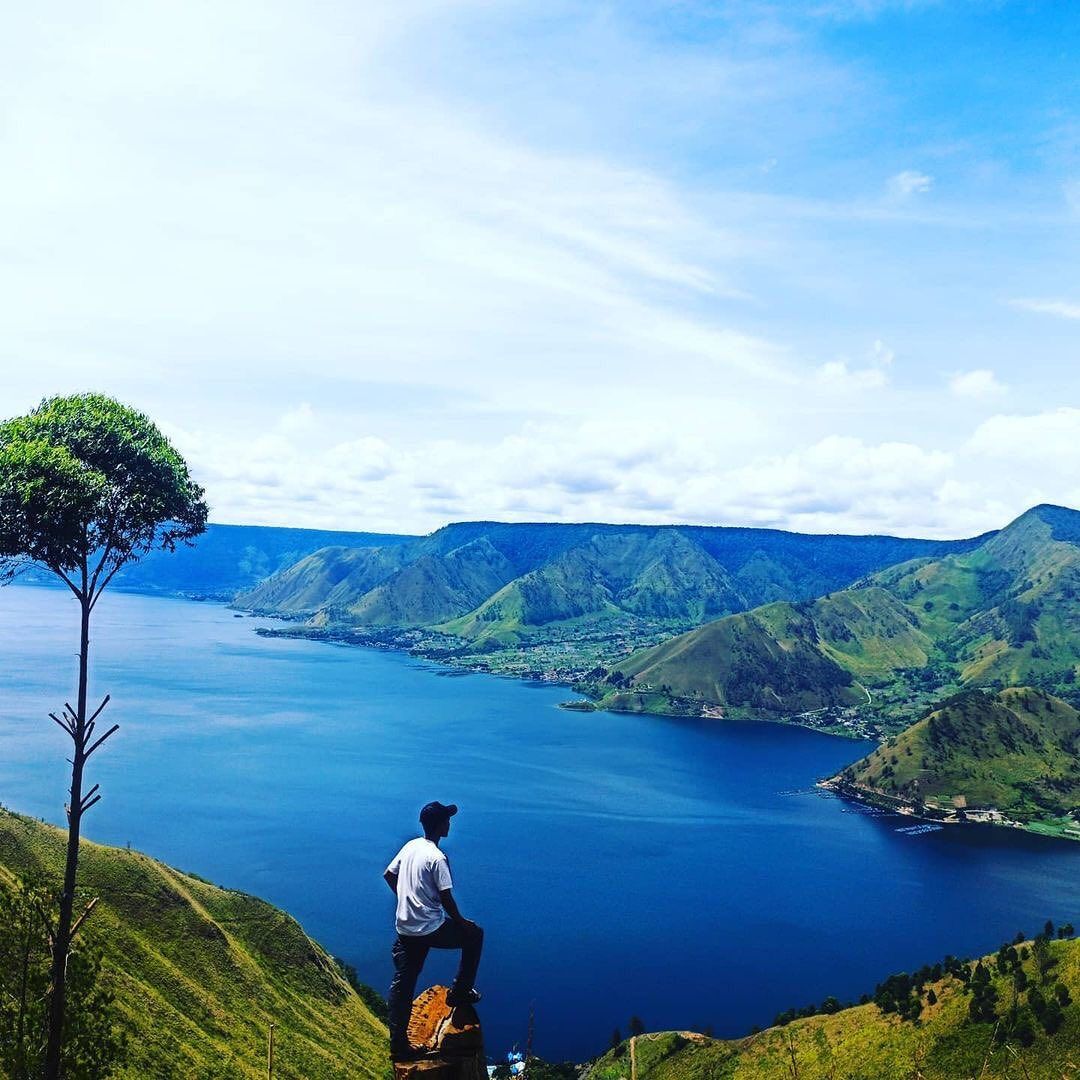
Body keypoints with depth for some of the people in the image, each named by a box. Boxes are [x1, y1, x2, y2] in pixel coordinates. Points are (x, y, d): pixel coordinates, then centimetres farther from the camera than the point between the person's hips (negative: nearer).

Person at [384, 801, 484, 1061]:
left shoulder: (410, 846, 4)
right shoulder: (437, 857, -18)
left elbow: (389, 875, 15)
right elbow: (446, 898, -18)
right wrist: (461, 921, -2)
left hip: (405, 929, 7)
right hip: (430, 930, -7)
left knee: (402, 985, 12)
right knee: (474, 934, 15)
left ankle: (398, 1044, 15)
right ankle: (460, 991, 21)